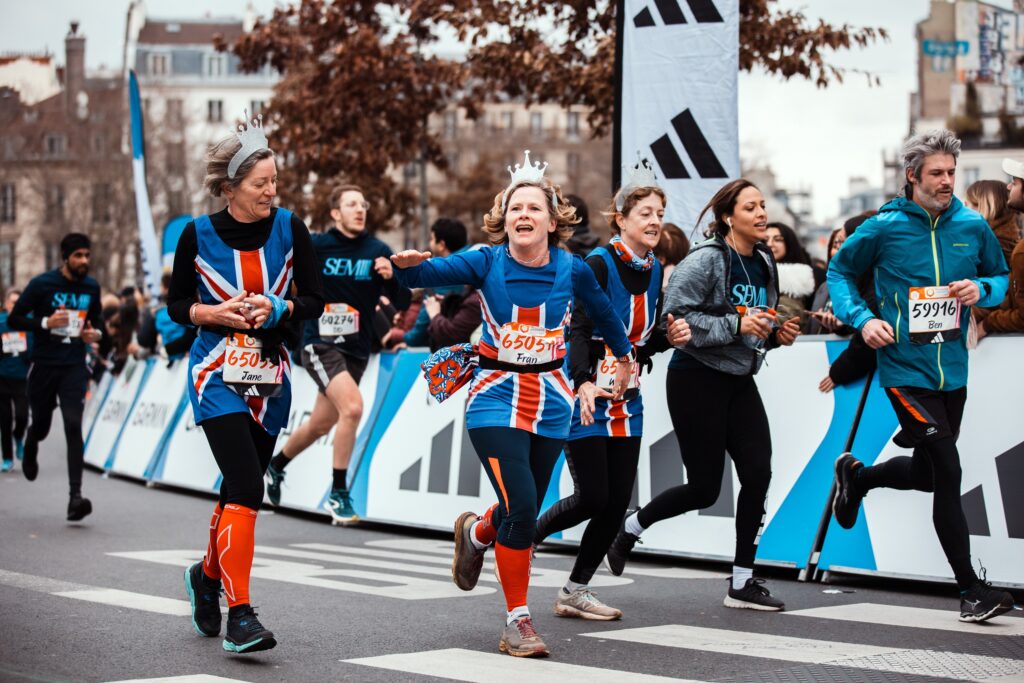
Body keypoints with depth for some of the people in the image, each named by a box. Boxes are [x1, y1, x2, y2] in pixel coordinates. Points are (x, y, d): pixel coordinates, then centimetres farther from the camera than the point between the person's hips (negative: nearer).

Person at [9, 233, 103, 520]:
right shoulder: (41, 284, -7)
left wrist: (96, 332, 0)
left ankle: (75, 496, -19)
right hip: (43, 366, -1)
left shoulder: (91, 287, 5)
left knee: (73, 426, -14)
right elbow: (14, 319, -5)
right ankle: (30, 452, 52)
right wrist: (46, 323, -20)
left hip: (75, 368, 1)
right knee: (41, 425, 12)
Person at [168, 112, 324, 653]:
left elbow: (313, 300, 3)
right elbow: (176, 305, 4)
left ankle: (207, 575, 40)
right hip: (217, 372, -3)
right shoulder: (198, 234, -4)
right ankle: (239, 616, -16)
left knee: (241, 487, 12)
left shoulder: (289, 227, 1)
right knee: (247, 487, -18)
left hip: (270, 373, 3)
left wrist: (276, 309, -16)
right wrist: (216, 312, -14)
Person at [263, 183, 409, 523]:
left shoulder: (377, 251, -1)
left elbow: (402, 302, -2)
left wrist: (391, 277, -20)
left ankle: (277, 465, 47)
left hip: (356, 350, 4)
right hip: (319, 344, -4)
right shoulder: (315, 246, -8)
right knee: (352, 407, -25)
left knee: (321, 424, 17)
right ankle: (338, 495, -13)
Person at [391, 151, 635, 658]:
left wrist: (624, 358, 27)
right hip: (496, 400, -3)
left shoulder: (572, 270, -3)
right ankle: (517, 621, 5)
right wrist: (407, 265, -43)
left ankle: (477, 532, 44)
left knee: (522, 513, 7)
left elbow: (603, 313, 16)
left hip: (550, 404, 3)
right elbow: (431, 273, -22)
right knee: (521, 509, -15)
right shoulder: (487, 263, -8)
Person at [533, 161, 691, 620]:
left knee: (618, 500, 3)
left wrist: (671, 337, -5)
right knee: (593, 497, -9)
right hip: (586, 394, -7)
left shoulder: (653, 270, 9)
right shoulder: (600, 264, -12)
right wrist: (583, 383, -35)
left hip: (627, 400, 7)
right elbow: (578, 329, -21)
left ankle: (575, 591, 13)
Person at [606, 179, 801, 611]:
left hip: (739, 381, 7)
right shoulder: (706, 260, -14)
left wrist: (777, 334, 2)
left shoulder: (763, 262, 10)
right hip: (697, 380, -7)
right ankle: (629, 528, 23)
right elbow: (675, 317, -21)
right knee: (704, 487, -3)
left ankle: (742, 583, 5)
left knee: (758, 473, -4)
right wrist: (736, 325, -25)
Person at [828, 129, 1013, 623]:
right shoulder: (883, 228, -7)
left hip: (952, 370, 5)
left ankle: (856, 476, 48)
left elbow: (1001, 277, 15)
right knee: (947, 472, -11)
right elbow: (839, 272, 5)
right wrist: (863, 318, -10)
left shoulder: (973, 227, 2)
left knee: (927, 473, 18)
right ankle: (971, 589, -2)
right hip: (905, 370, -5)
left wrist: (982, 289, -9)